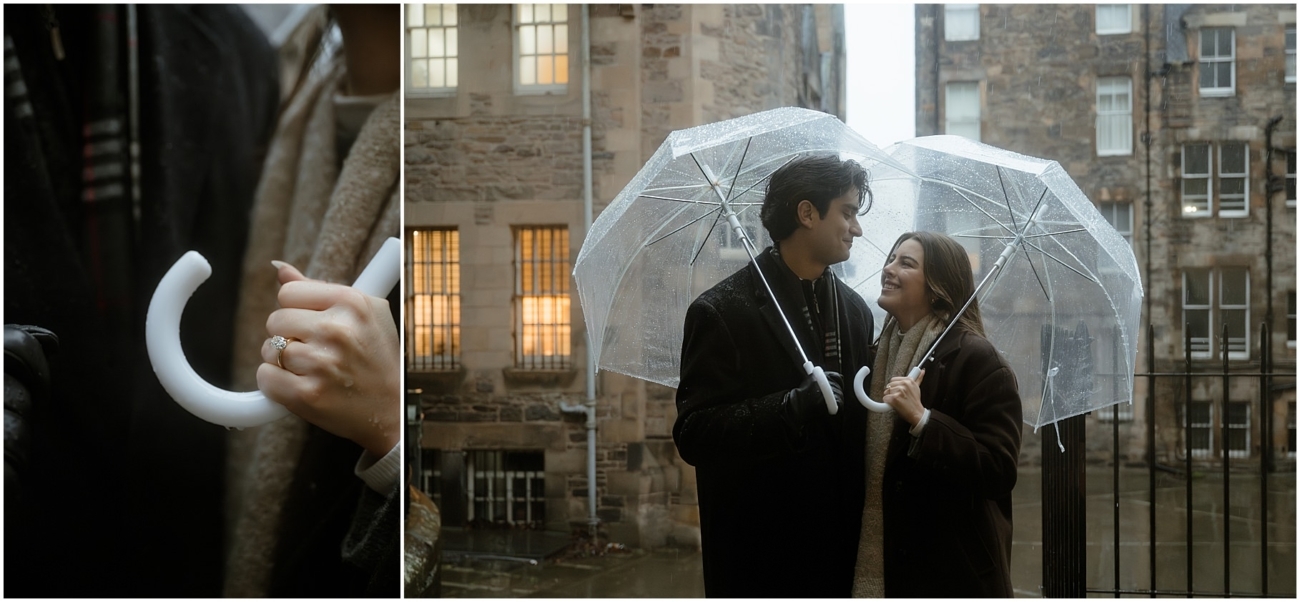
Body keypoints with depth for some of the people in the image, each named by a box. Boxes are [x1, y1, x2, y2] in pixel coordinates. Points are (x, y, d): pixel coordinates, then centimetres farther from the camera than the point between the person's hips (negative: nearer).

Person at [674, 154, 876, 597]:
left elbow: (860, 419, 14)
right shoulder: (723, 312, -10)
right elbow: (694, 434, -17)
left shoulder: (855, 310, 9)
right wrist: (794, 407, -28)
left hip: (840, 547, 6)